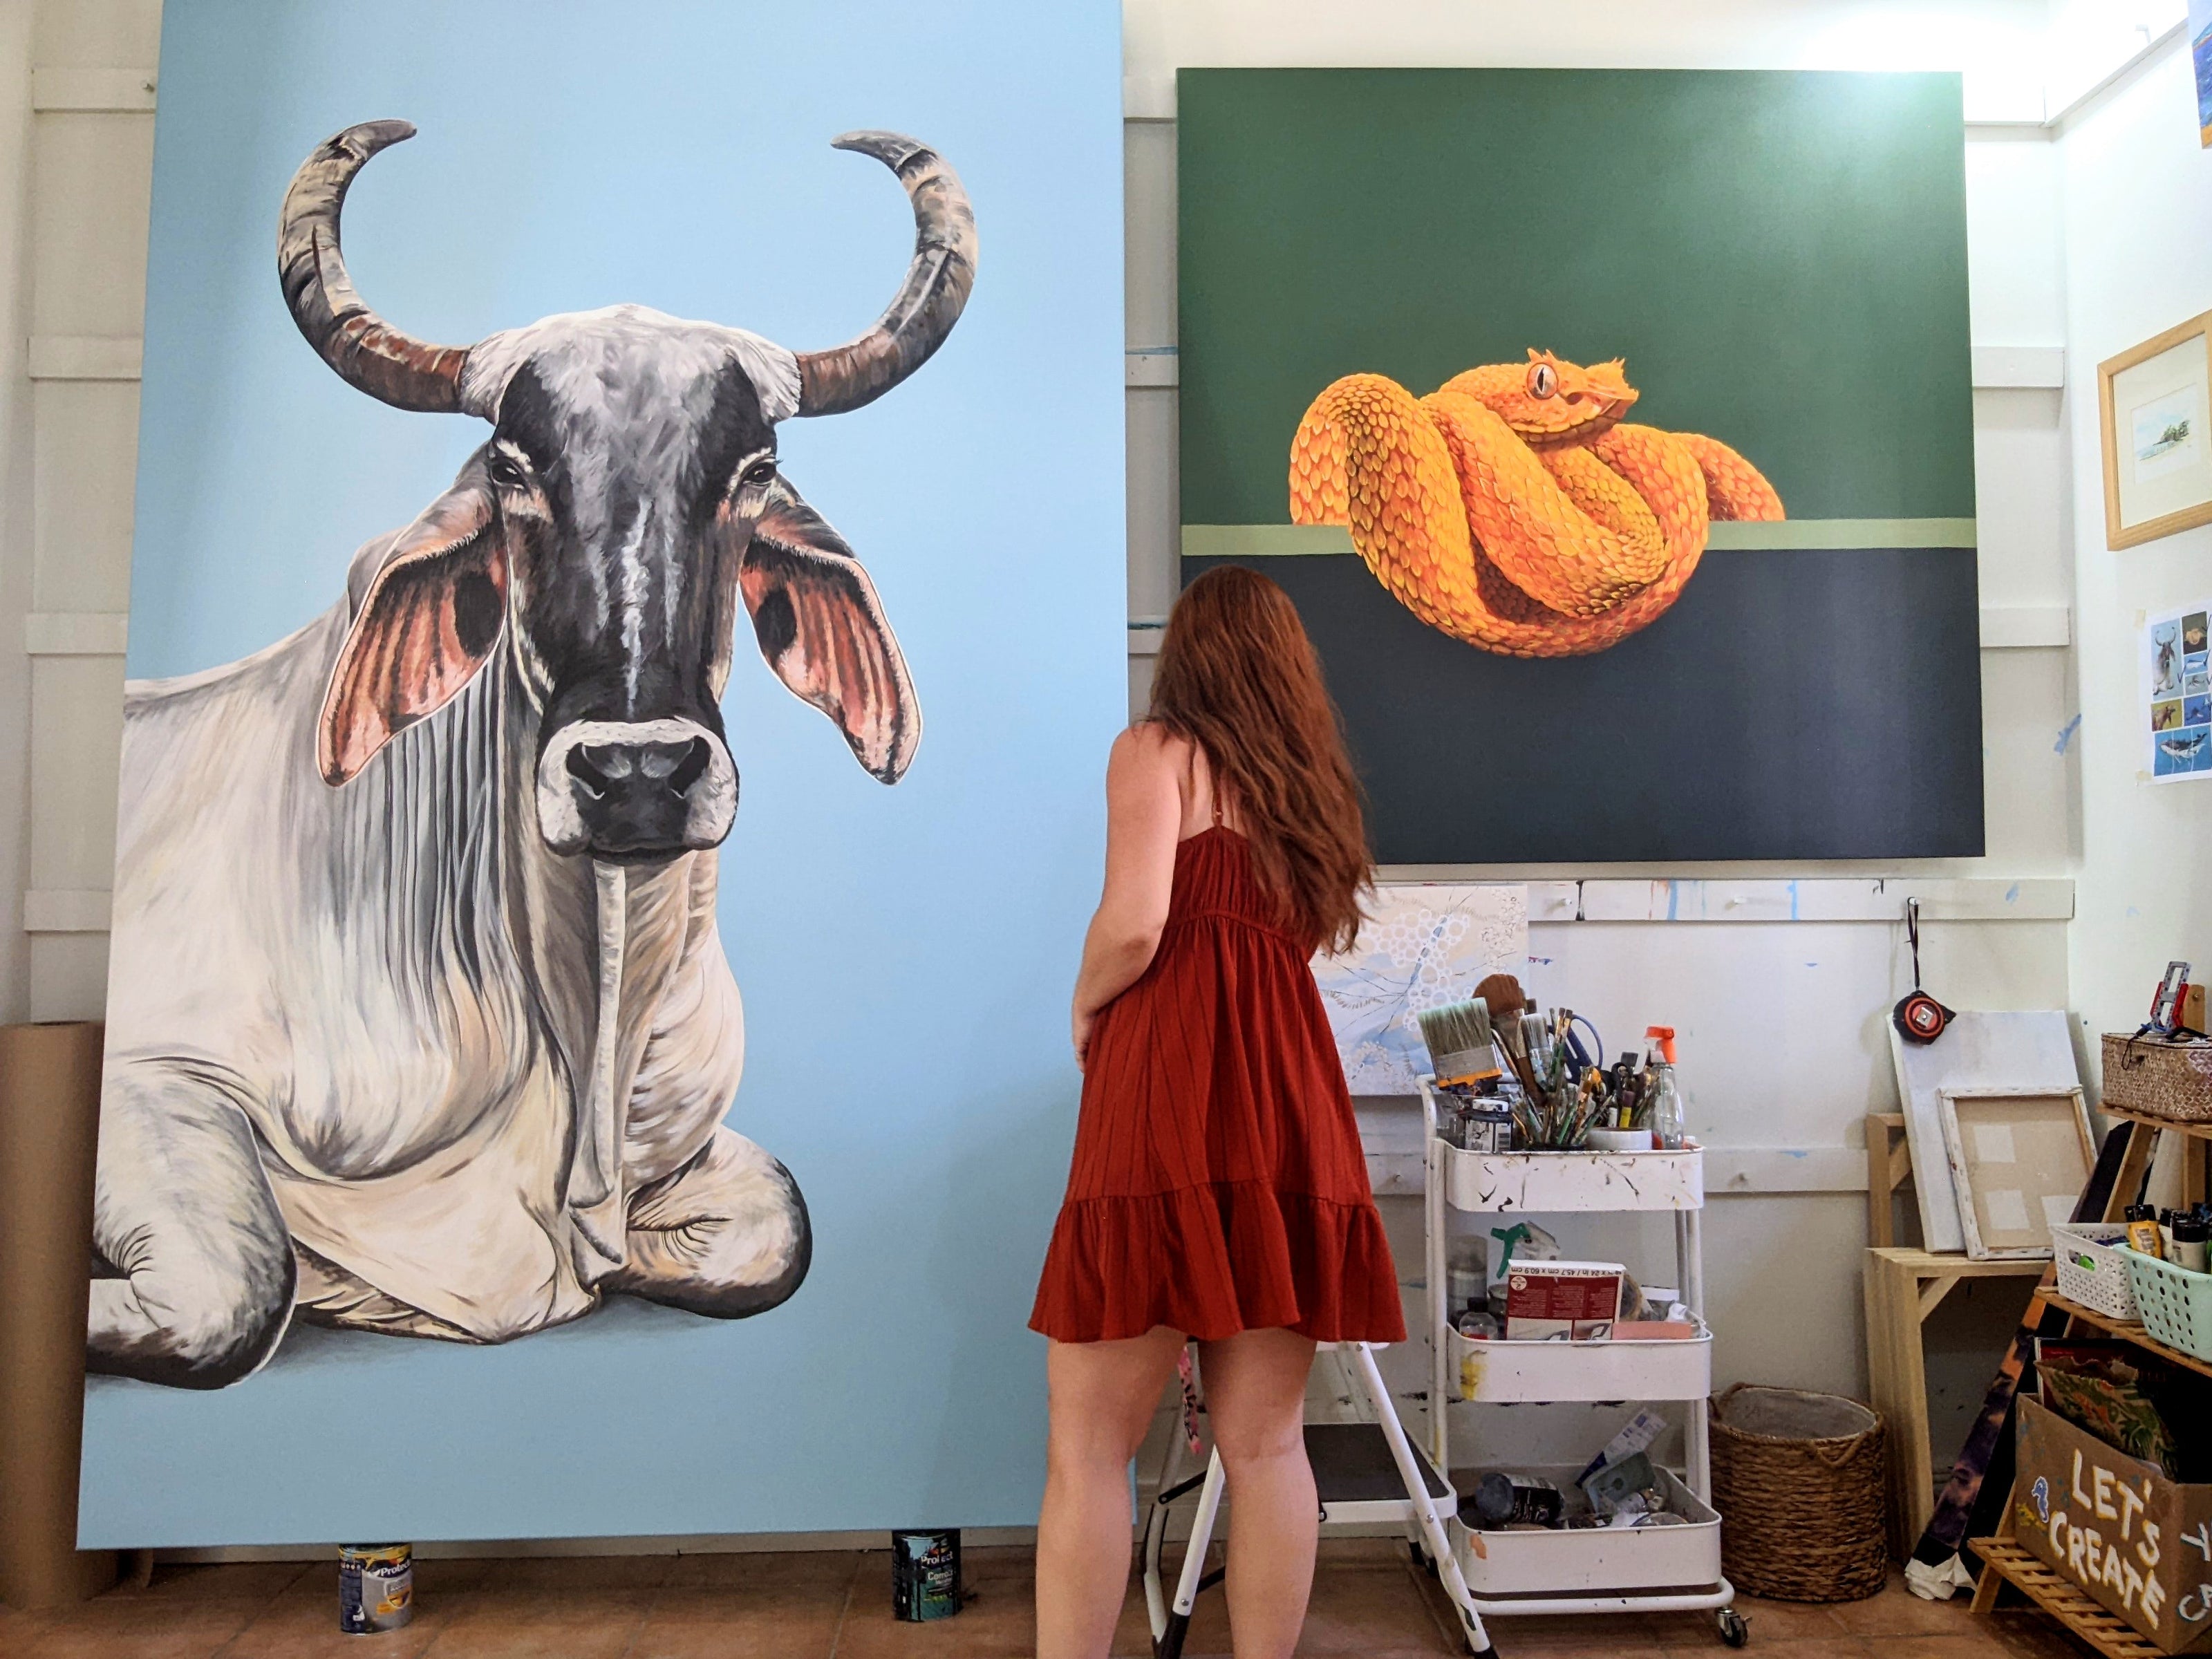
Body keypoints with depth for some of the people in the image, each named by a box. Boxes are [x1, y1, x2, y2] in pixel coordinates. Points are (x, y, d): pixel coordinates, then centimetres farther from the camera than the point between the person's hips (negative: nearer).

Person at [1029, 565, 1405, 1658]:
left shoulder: (1158, 749, 3)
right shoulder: (1313, 781, 20)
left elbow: (1135, 925, -12)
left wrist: (1084, 1008, 7)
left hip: (1172, 1087, -6)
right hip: (1291, 1093, 6)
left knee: (1088, 1444, 0)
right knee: (1266, 1442, 9)